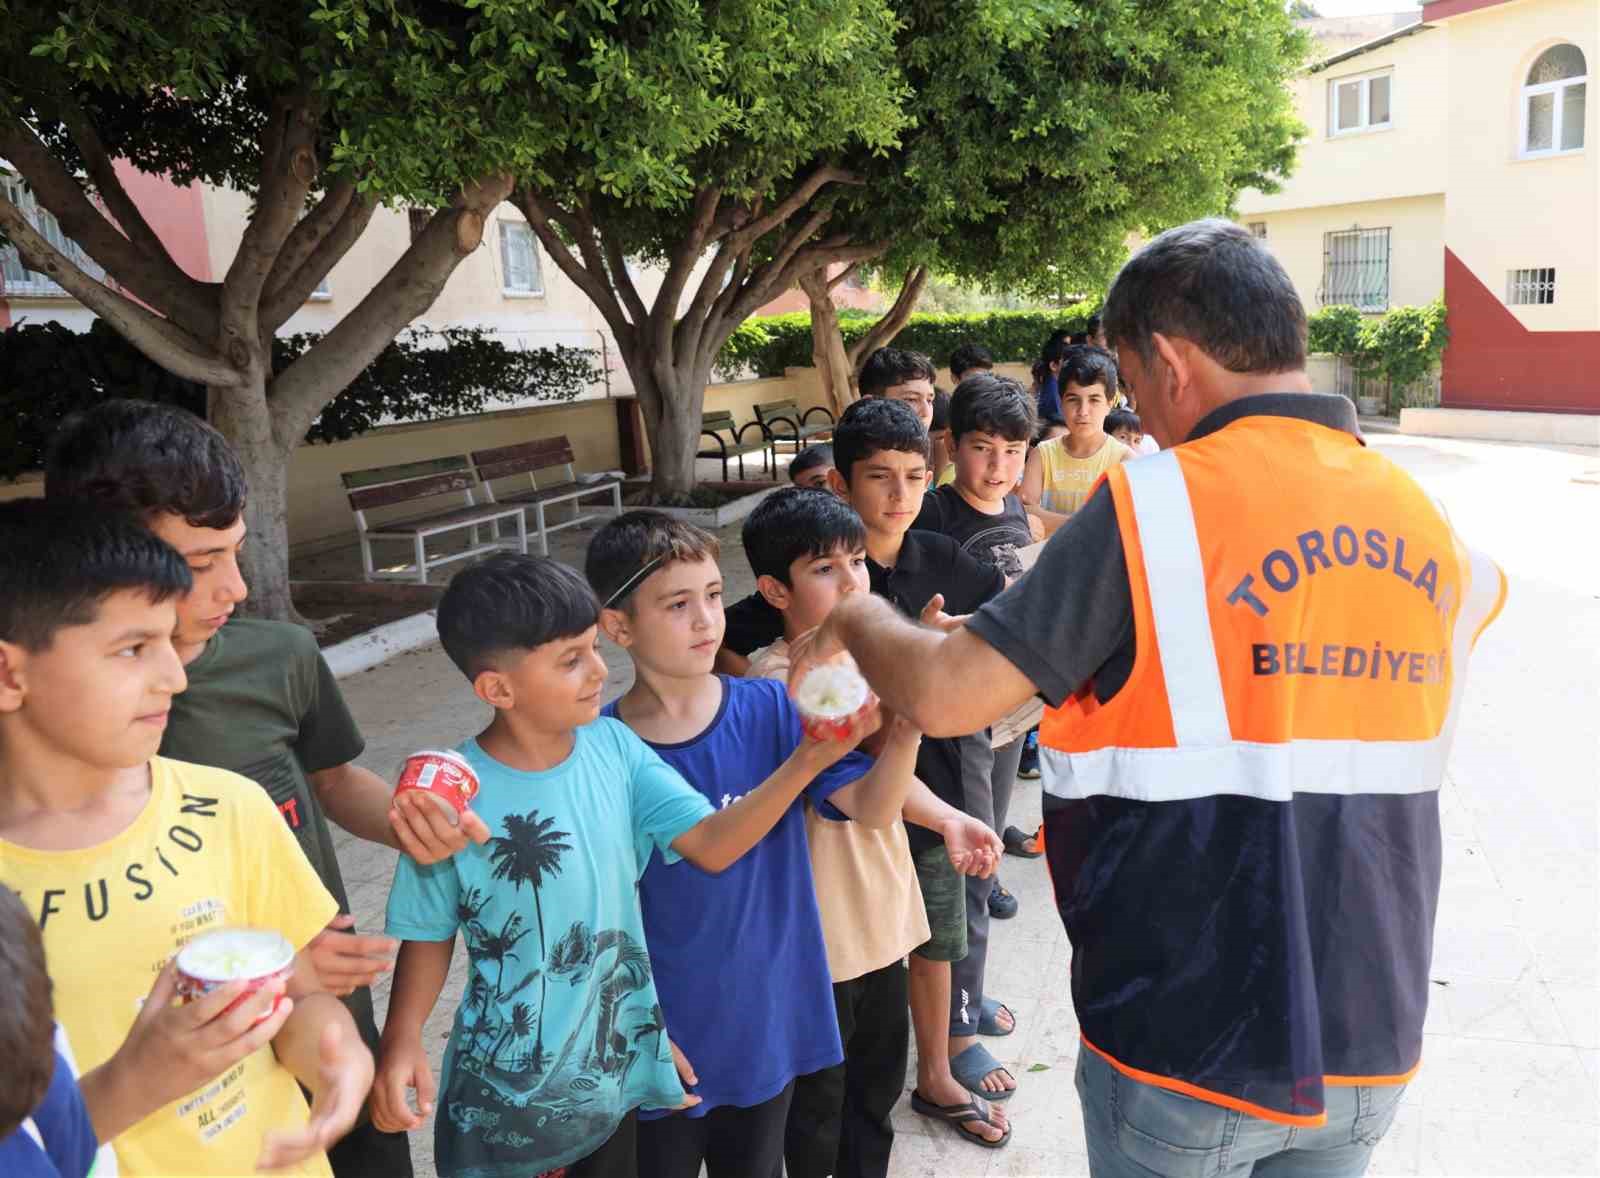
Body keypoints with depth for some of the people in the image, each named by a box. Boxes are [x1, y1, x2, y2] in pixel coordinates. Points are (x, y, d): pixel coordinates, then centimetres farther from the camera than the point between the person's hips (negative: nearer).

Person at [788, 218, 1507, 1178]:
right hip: (1370, 1046, 6)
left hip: (1191, 1043, -5)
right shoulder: (1421, 519, 0)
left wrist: (856, 617, 1)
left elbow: (944, 696, -20)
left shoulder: (1157, 506, -19)